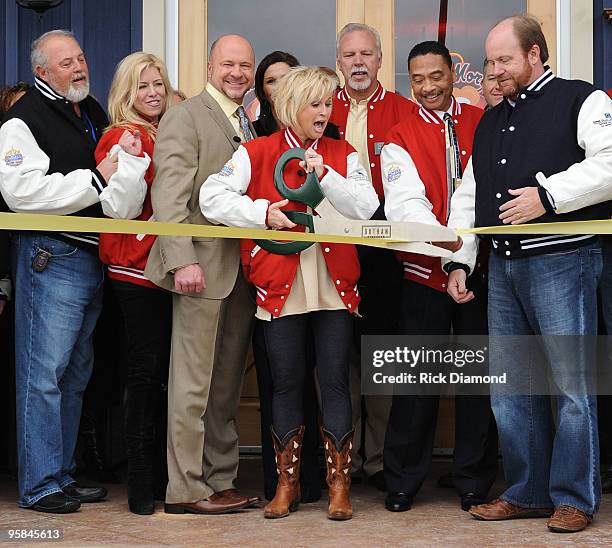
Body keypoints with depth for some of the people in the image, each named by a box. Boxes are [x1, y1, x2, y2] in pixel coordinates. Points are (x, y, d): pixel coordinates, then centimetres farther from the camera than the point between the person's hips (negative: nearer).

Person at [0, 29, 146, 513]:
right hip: (51, 256, -9)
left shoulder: (95, 114, 18)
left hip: (92, 258, 9)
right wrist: (95, 180, -17)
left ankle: (63, 476, 21)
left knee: (75, 375, 13)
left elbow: (117, 194, 31)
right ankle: (39, 486, -1)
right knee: (44, 373, -7)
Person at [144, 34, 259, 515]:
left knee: (227, 385, 11)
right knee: (193, 385, -3)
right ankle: (185, 489, 3)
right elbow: (169, 194, -13)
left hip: (242, 269, 7)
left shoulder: (250, 125, 18)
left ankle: (220, 481, 19)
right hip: (204, 267, -7)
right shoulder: (185, 117, -5)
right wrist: (183, 259, -22)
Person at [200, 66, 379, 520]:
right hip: (281, 286, -1)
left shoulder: (343, 155, 9)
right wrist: (262, 213, -14)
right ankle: (288, 484, 16)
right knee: (286, 383, 6)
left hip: (335, 286, 1)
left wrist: (325, 176, -15)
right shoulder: (256, 153, 4)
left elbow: (366, 206, -4)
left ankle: (340, 485, 9)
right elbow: (212, 197, -4)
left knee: (335, 382, 1)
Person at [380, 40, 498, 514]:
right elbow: (405, 203, -11)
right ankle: (403, 479, 14)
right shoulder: (401, 138, 3)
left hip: (481, 265, 1)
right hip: (426, 270, -1)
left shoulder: (483, 123, 7)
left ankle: (474, 481, 17)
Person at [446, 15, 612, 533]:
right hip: (503, 266, 7)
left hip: (561, 262, -7)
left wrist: (548, 195, -20)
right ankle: (527, 494, 18)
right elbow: (468, 196, 22)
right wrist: (458, 260, 14)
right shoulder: (491, 122, 21)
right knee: (510, 386, 8)